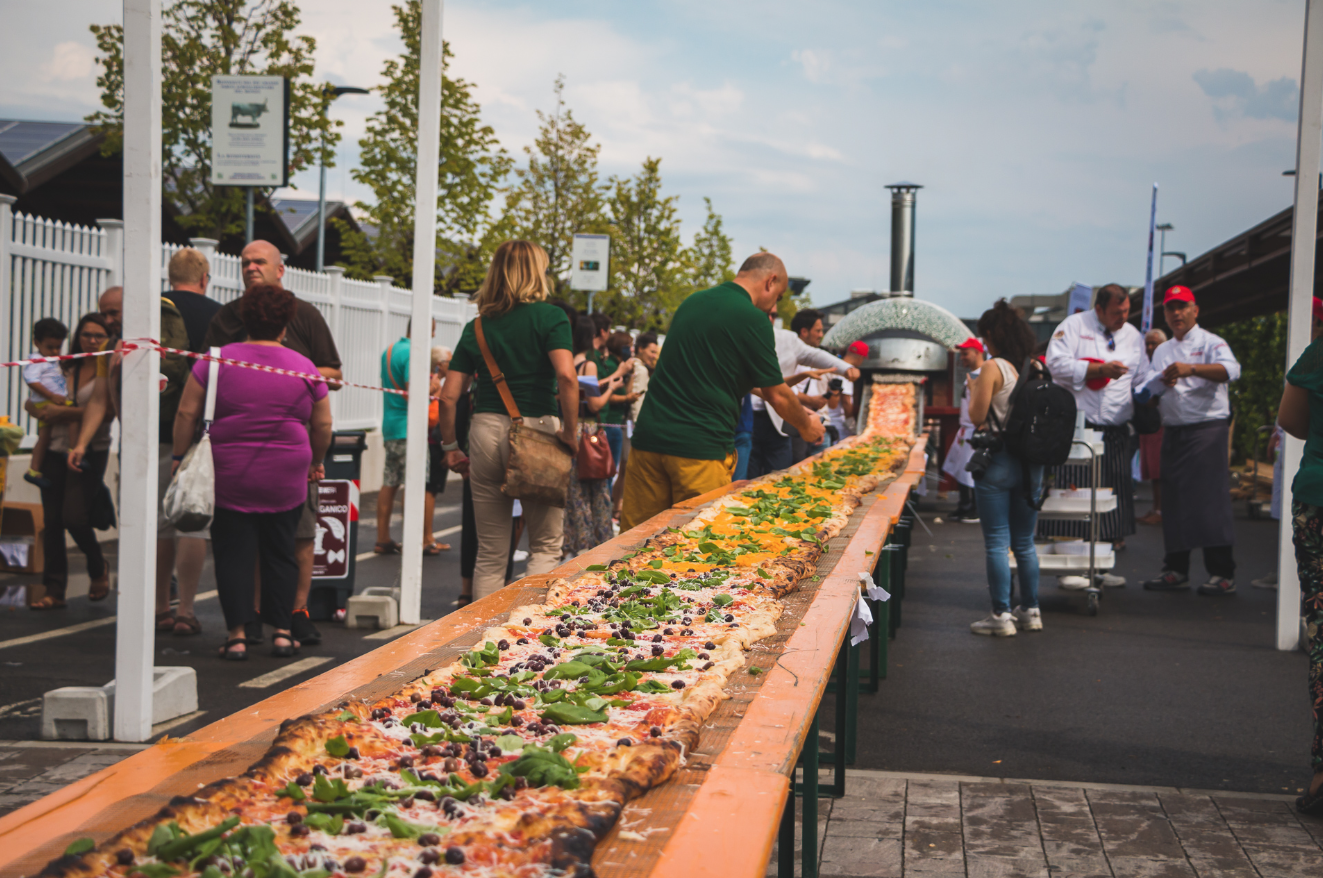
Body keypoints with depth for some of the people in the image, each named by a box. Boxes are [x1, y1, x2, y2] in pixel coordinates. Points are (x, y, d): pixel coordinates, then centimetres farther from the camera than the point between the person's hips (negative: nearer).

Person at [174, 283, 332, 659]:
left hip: (230, 476, -1)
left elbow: (186, 413, -1)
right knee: (280, 553, 11)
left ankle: (237, 633, 0)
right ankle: (282, 631, 12)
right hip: (286, 479, 1)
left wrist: (179, 456, 8)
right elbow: (322, 424, 8)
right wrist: (317, 461, 23)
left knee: (233, 553, 4)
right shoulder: (304, 367, 2)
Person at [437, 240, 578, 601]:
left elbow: (448, 396, 5)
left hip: (485, 430, 4)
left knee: (490, 552, 11)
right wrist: (570, 432, -10)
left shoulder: (476, 327, 9)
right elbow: (566, 376, -18)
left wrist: (449, 446, 15)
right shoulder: (550, 317, -2)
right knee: (545, 546, 8)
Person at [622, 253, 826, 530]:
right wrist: (807, 426, 21)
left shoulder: (691, 302, 16)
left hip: (649, 437, 7)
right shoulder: (753, 320, -6)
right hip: (700, 446, -6)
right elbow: (778, 397, 1)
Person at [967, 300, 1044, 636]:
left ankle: (1001, 615, 0)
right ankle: (1031, 611, 19)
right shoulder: (1036, 368, 6)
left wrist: (972, 392, 6)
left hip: (998, 460, -6)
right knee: (1025, 541, 15)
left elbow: (977, 416, -11)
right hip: (1032, 462, 6)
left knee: (997, 542, 0)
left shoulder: (994, 368, -12)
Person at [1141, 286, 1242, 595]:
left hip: (1207, 427, -6)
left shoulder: (1210, 342, 0)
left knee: (1211, 499, -11)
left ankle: (1223, 573, -8)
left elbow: (1230, 369, -21)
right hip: (1173, 431, 6)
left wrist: (1191, 368, -35)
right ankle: (1176, 570, 15)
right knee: (1174, 501, 7)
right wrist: (1161, 385, -5)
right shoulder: (1162, 351, 19)